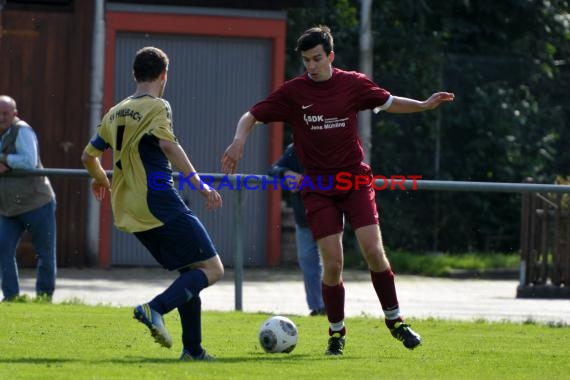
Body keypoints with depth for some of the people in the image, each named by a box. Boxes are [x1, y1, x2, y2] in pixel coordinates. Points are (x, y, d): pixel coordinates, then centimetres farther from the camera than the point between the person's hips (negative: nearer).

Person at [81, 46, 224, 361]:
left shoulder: (114, 114, 15)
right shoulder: (157, 107, -6)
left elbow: (89, 156, 22)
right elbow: (168, 145, -23)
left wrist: (100, 179, 43)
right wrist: (199, 184, -24)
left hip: (131, 213, 8)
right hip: (160, 205, -8)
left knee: (190, 271, 17)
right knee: (212, 268, -4)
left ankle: (193, 349, 11)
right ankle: (155, 308, -23)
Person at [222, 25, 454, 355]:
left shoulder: (353, 84, 0)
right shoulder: (292, 92, -3)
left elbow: (389, 102, 16)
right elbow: (252, 116, 1)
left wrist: (424, 105, 2)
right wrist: (240, 140, -19)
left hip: (355, 180, 1)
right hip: (318, 187, 0)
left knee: (373, 250, -12)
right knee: (332, 263, -7)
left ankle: (395, 320, 6)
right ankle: (336, 333, 12)